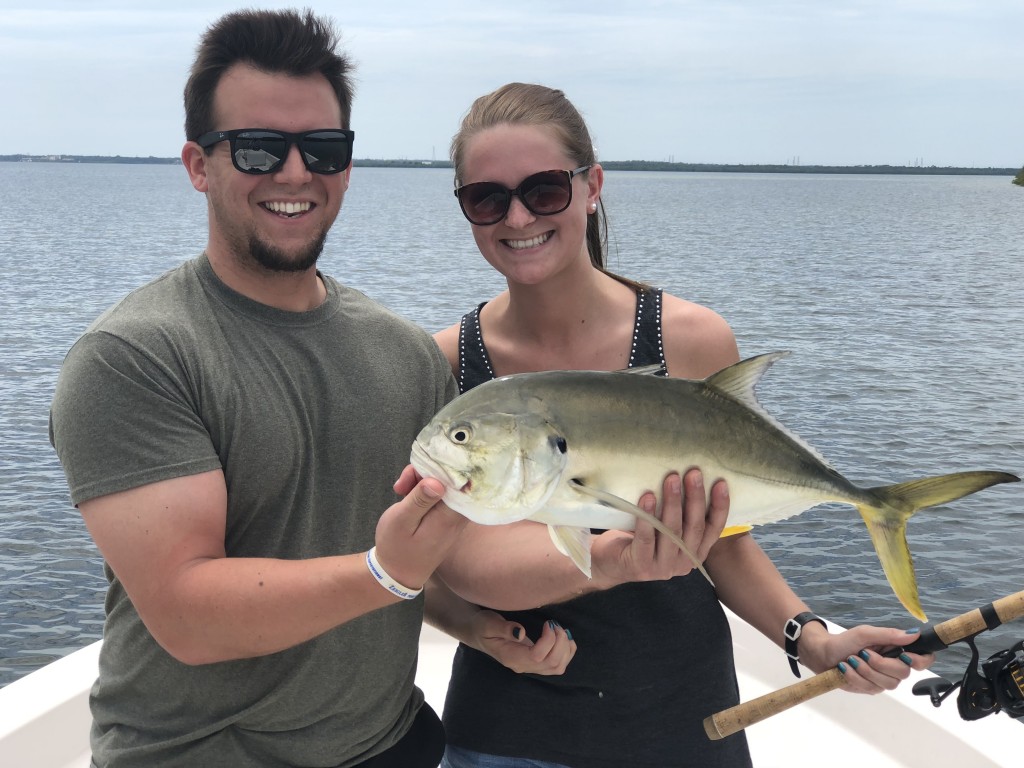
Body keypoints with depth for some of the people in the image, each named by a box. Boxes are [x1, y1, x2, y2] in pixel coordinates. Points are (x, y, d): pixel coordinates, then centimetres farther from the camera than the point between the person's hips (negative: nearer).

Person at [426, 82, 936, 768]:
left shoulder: (694, 340, -11)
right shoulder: (441, 363, -10)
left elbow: (723, 536, -1)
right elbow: (426, 569, -8)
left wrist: (811, 640, -13)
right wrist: (473, 623, -27)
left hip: (676, 713, 1)